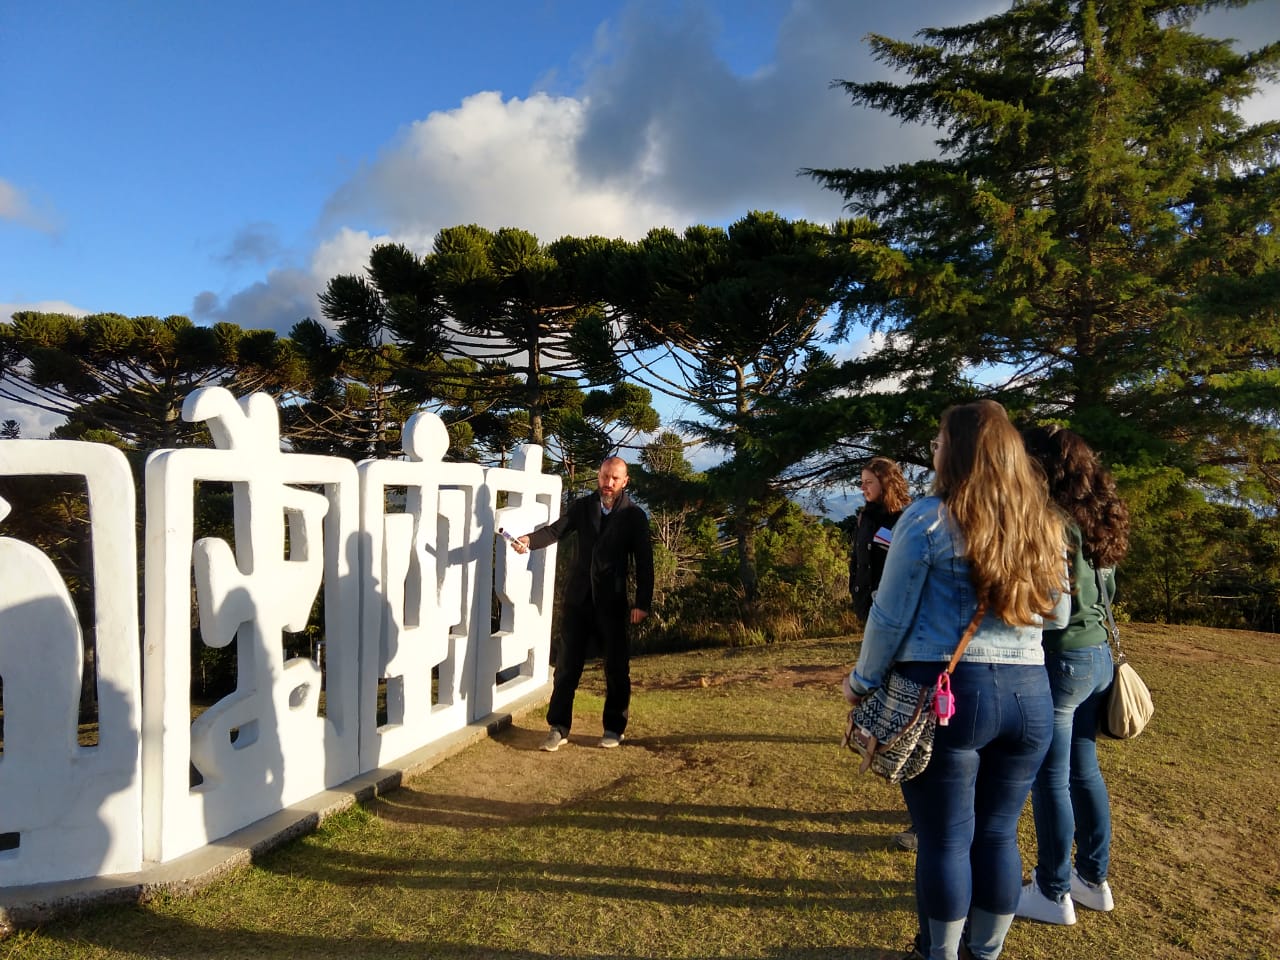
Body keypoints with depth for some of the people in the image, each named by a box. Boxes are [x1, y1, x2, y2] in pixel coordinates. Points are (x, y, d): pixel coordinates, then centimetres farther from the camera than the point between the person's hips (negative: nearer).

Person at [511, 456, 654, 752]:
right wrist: (529, 540, -29)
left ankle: (614, 728, 21)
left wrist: (642, 603, -8)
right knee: (567, 664, 4)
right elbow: (556, 529, -9)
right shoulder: (583, 506, 4)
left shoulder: (634, 516, -2)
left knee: (616, 667, 6)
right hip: (578, 597, 2)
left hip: (612, 601, -2)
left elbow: (644, 561, -3)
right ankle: (558, 727, 13)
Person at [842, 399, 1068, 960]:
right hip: (1030, 694, 5)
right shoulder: (1045, 524, 5)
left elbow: (891, 616, -7)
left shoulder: (928, 519, -10)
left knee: (945, 839, 8)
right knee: (998, 834, 17)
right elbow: (1058, 615, 17)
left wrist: (863, 682, 6)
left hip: (945, 692, -5)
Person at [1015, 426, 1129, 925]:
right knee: (1083, 770, 19)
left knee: (1050, 779, 2)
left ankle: (1053, 893, 14)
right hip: (1098, 655, 9)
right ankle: (1093, 878, 31)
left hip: (1060, 659, -9)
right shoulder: (1099, 520, 9)